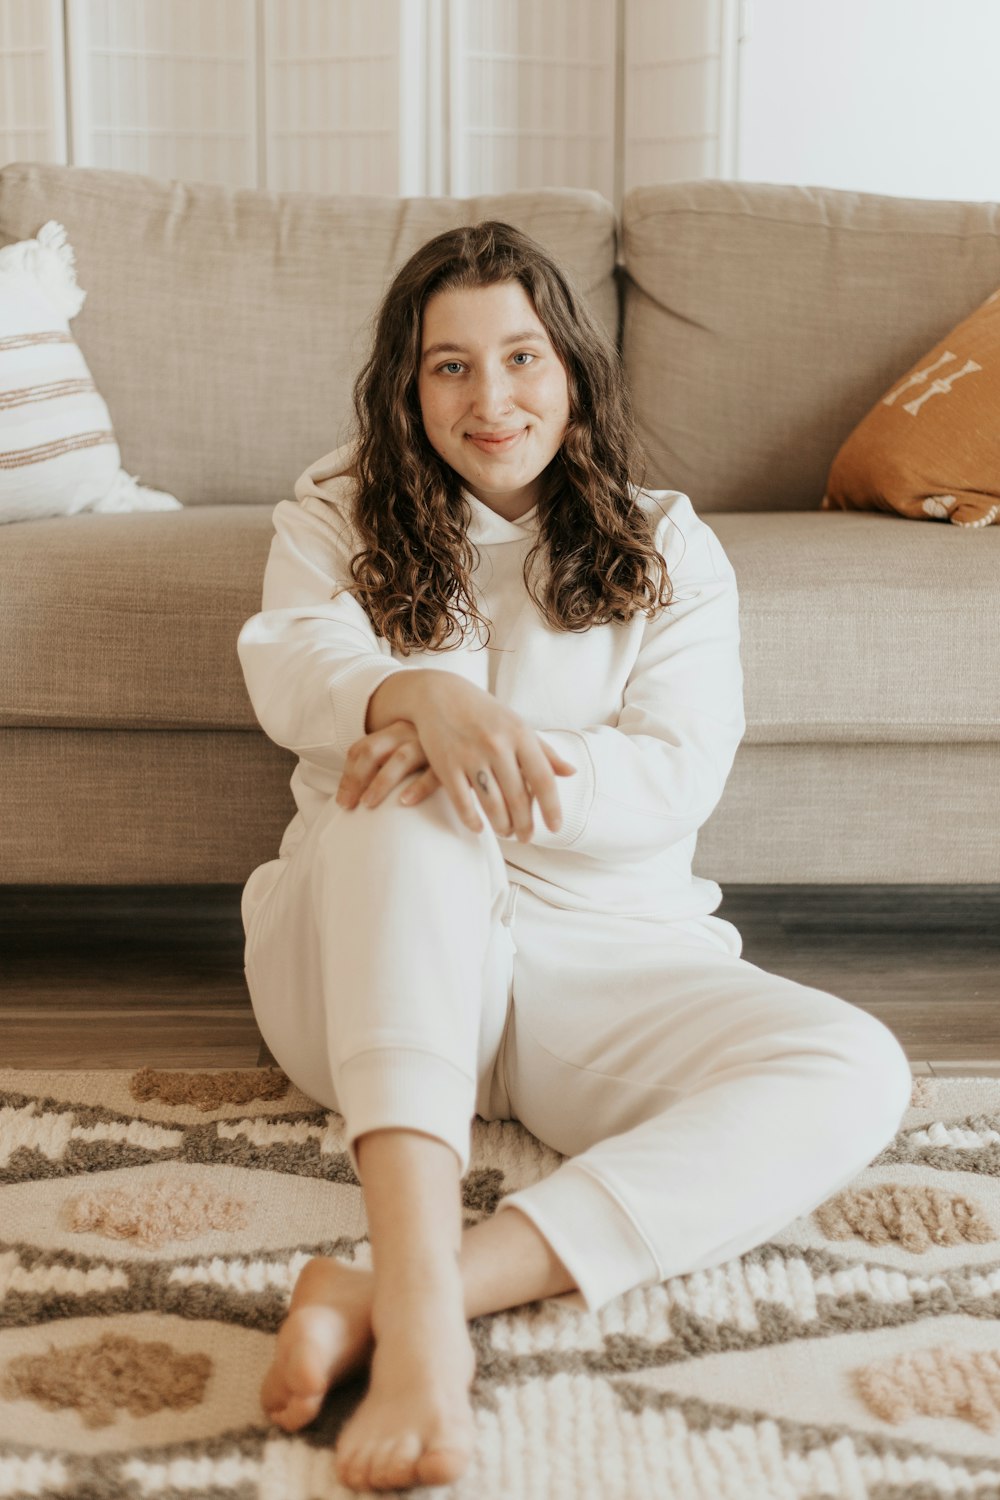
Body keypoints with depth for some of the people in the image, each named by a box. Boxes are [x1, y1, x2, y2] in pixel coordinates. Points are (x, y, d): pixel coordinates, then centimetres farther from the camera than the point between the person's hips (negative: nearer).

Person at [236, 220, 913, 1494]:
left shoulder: (670, 551, 10)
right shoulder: (339, 515, 11)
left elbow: (678, 776, -6)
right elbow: (287, 668, -12)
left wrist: (520, 768, -26)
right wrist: (425, 695, -35)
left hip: (599, 958, 1)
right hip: (365, 972, -1)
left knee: (855, 1068, -27)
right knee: (415, 802, -35)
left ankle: (392, 1296, -45)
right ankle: (421, 1302, -51)